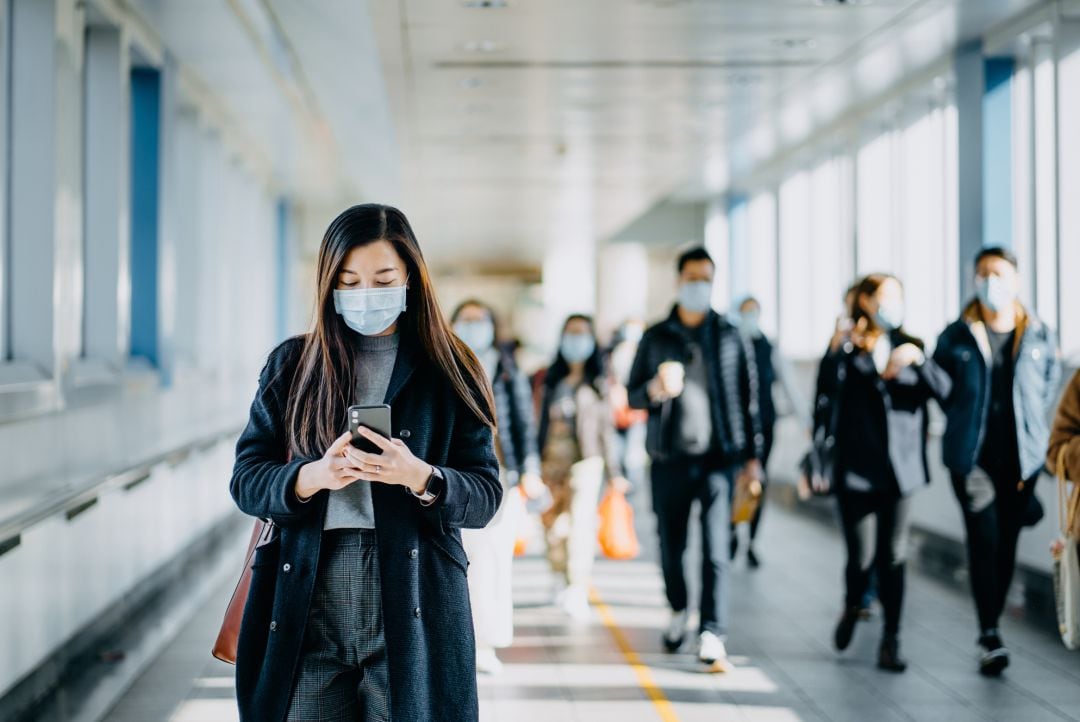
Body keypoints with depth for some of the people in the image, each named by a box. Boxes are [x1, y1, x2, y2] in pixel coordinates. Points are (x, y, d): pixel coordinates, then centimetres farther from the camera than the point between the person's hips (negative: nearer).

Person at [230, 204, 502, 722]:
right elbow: (245, 480, 5)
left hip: (412, 607, -1)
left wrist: (420, 477, -19)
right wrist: (314, 476, -15)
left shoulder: (447, 371, 5)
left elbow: (485, 495, 1)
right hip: (306, 603, 1)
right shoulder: (291, 365, 9)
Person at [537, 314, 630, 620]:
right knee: (554, 525, 4)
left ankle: (578, 593, -18)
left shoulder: (598, 383, 8)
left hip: (586, 461, -3)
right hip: (553, 463, 3)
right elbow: (541, 423, 12)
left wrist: (614, 472, 6)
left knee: (581, 523, -14)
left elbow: (607, 428, 8)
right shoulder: (551, 382, 12)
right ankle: (561, 583, 21)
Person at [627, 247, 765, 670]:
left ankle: (712, 635, -12)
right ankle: (679, 611, 34)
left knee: (715, 547, -10)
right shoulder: (656, 337, 8)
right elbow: (632, 395, 8)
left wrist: (752, 452, 7)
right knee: (670, 544, 9)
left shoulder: (730, 337, 8)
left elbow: (747, 395, 10)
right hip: (669, 457, 1)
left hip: (718, 455, -1)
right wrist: (655, 388, -15)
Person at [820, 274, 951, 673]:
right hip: (856, 469, -3)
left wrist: (917, 359, -16)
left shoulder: (909, 346, 12)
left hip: (900, 469, 3)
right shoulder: (847, 347, 0)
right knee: (862, 556, -3)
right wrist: (840, 349, -29)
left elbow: (941, 389, -1)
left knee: (893, 557, 2)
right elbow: (826, 391, -16)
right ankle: (852, 608, 28)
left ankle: (890, 643, 8)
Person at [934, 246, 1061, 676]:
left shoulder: (1039, 337, 3)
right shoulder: (956, 337, 0)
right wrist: (964, 422, 7)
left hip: (1021, 458, 2)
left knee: (1007, 545, 8)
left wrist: (1034, 436, 7)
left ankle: (992, 623, 22)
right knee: (984, 542, -11)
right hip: (972, 458, -2)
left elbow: (1050, 389, 12)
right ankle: (990, 637, -10)